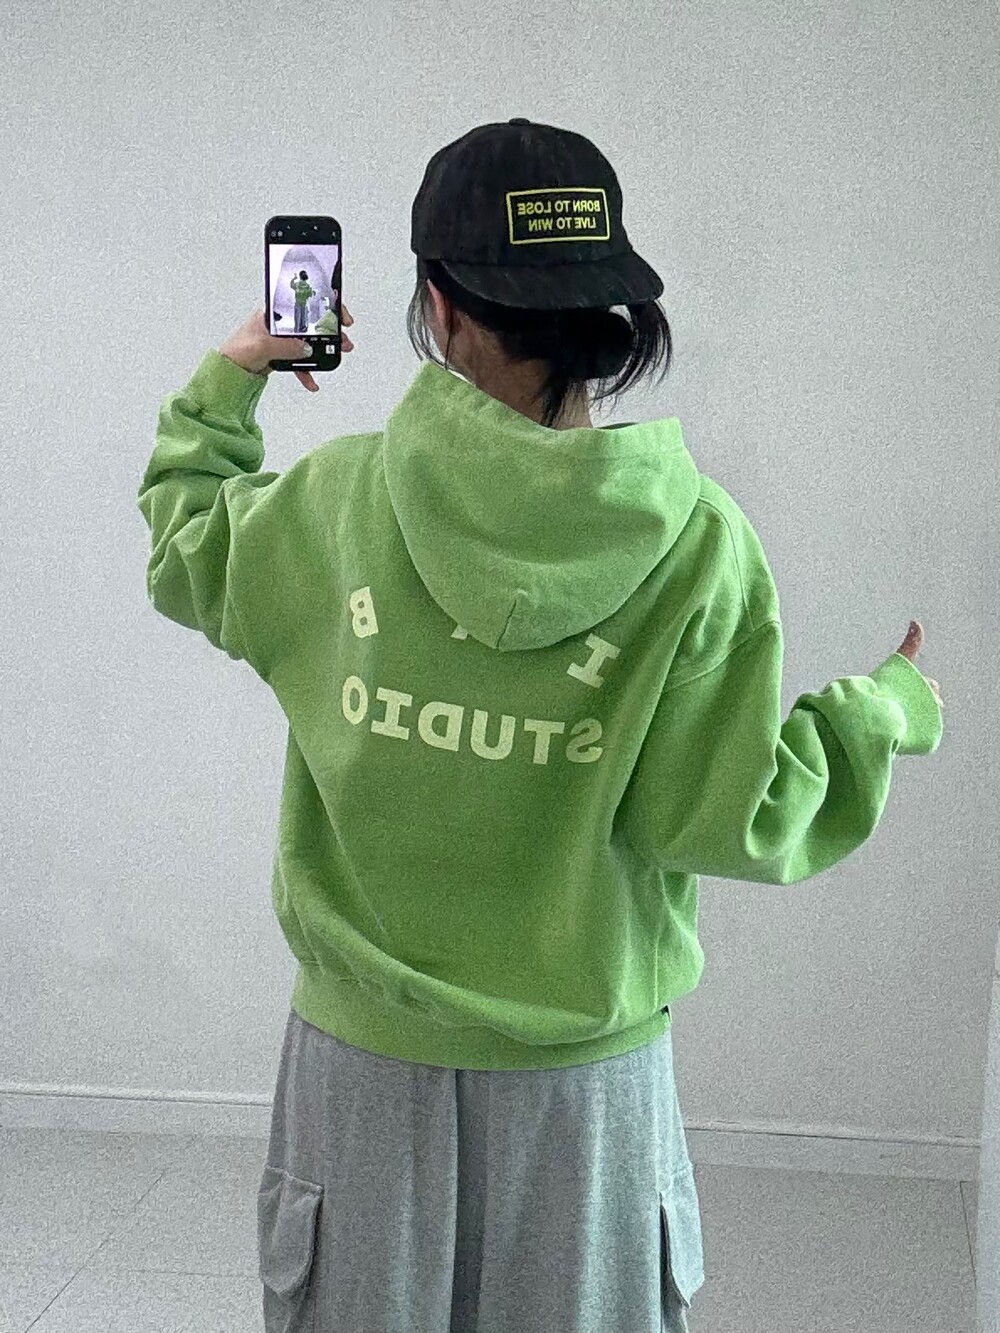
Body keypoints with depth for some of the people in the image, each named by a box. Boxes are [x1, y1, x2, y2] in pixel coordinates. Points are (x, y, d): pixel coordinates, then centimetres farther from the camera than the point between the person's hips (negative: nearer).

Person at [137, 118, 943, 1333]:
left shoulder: (332, 500, -11)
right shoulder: (696, 538, -15)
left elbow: (182, 552, 9)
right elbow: (726, 818, -13)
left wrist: (226, 383, 24)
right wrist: (885, 715, 4)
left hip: (367, 1048, 1)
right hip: (585, 1056, 0)